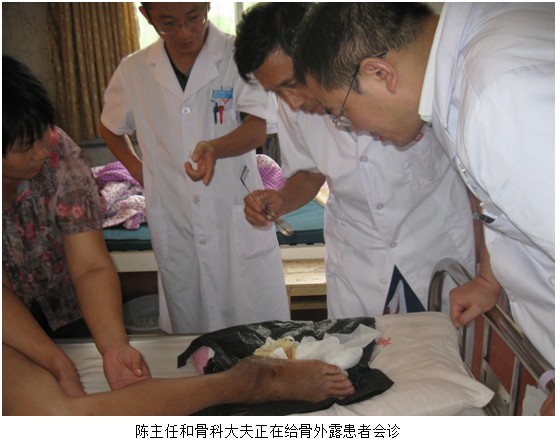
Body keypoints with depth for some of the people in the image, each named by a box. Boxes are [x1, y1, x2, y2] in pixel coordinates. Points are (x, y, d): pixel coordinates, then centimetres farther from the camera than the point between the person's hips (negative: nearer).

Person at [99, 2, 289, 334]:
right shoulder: (133, 71, 5)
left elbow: (258, 129, -13)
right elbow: (110, 128, 21)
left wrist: (215, 148, -32)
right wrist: (138, 169, 6)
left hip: (240, 221, -2)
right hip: (176, 227, 3)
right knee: (192, 333, 14)